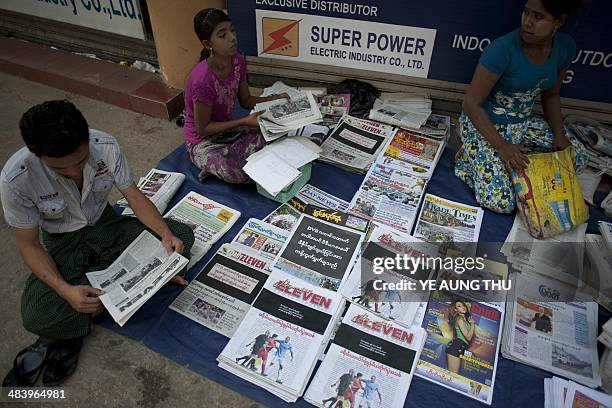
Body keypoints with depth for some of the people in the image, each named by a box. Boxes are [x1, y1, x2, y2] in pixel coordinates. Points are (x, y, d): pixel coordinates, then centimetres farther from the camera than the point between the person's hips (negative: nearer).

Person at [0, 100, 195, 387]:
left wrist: (165, 234, -29)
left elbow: (135, 196, -12)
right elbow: (28, 245, -15)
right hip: (63, 244, -3)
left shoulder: (106, 147, -22)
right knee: (36, 316, -31)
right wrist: (65, 290, -31)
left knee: (183, 235, -20)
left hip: (106, 225, 4)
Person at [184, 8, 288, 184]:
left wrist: (273, 99, -12)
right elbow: (202, 128, -21)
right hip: (203, 141, -7)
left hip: (227, 128, 7)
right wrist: (244, 121, -26)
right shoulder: (202, 79, -30)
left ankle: (223, 160, -3)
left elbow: (246, 100, 5)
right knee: (237, 174, -33)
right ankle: (216, 165, 0)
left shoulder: (237, 60, -9)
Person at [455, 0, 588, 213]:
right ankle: (468, 159, 8)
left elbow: (551, 95, 10)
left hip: (523, 123, 7)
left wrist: (559, 135, -4)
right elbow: (471, 103, -22)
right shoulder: (503, 49, -26)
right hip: (483, 124, -7)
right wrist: (502, 146, -23)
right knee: (502, 203, -16)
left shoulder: (566, 46, -5)